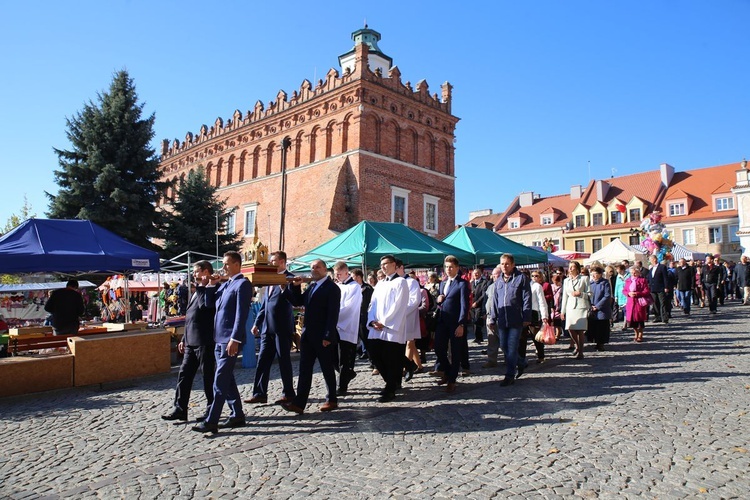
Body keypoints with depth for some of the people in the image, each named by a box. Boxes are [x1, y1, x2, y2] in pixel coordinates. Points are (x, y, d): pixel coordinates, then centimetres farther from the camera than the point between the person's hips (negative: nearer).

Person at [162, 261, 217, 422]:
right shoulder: (197, 292, 18)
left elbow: (204, 305, -31)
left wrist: (201, 286, -23)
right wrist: (184, 339, 21)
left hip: (205, 342, -9)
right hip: (191, 343, 9)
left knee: (208, 376, 2)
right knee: (184, 374, 10)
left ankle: (211, 410, 13)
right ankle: (180, 409, 17)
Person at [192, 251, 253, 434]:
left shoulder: (243, 284, -11)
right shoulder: (225, 285, 16)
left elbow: (241, 314, -18)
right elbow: (210, 303, 20)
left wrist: (234, 339, -22)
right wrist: (211, 285, 7)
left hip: (230, 339, -9)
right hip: (219, 339, 9)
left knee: (220, 381, -5)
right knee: (227, 379, 14)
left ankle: (211, 422, 1)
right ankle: (237, 415, 24)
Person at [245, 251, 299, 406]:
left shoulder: (289, 279, -6)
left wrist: (283, 288, -28)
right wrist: (257, 323, 17)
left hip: (282, 327, -7)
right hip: (267, 328, 7)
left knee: (284, 361, 2)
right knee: (262, 361, 7)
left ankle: (288, 394, 14)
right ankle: (259, 394, 13)